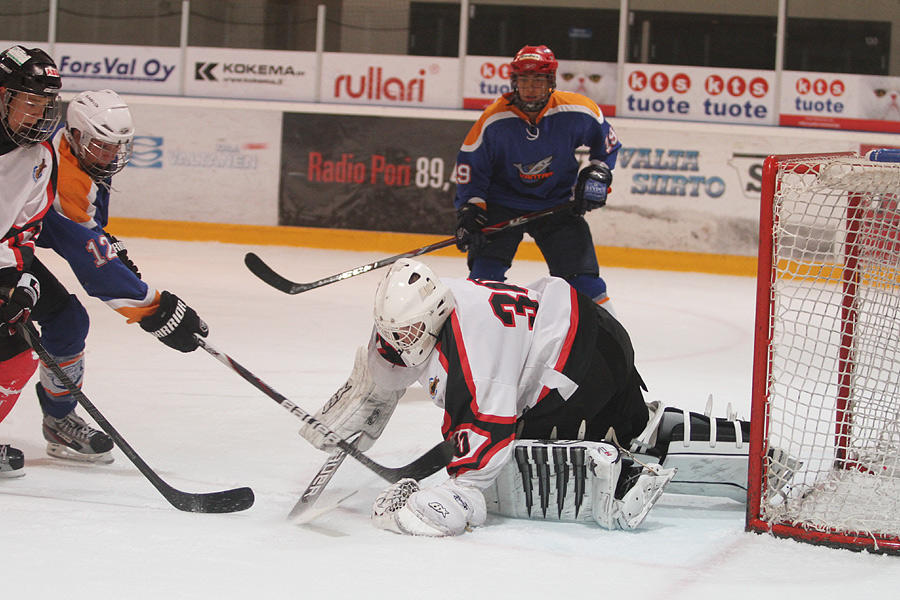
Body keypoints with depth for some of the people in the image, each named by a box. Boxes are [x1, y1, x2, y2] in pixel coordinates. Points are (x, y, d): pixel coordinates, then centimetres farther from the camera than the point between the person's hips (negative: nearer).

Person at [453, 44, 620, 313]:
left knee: (582, 276, -6)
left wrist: (598, 173, -5)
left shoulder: (577, 112, -16)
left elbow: (606, 141, 6)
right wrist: (470, 209, -14)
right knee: (485, 274, -16)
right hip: (503, 203, -1)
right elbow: (470, 165, -6)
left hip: (558, 204, 1)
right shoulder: (493, 120, -18)